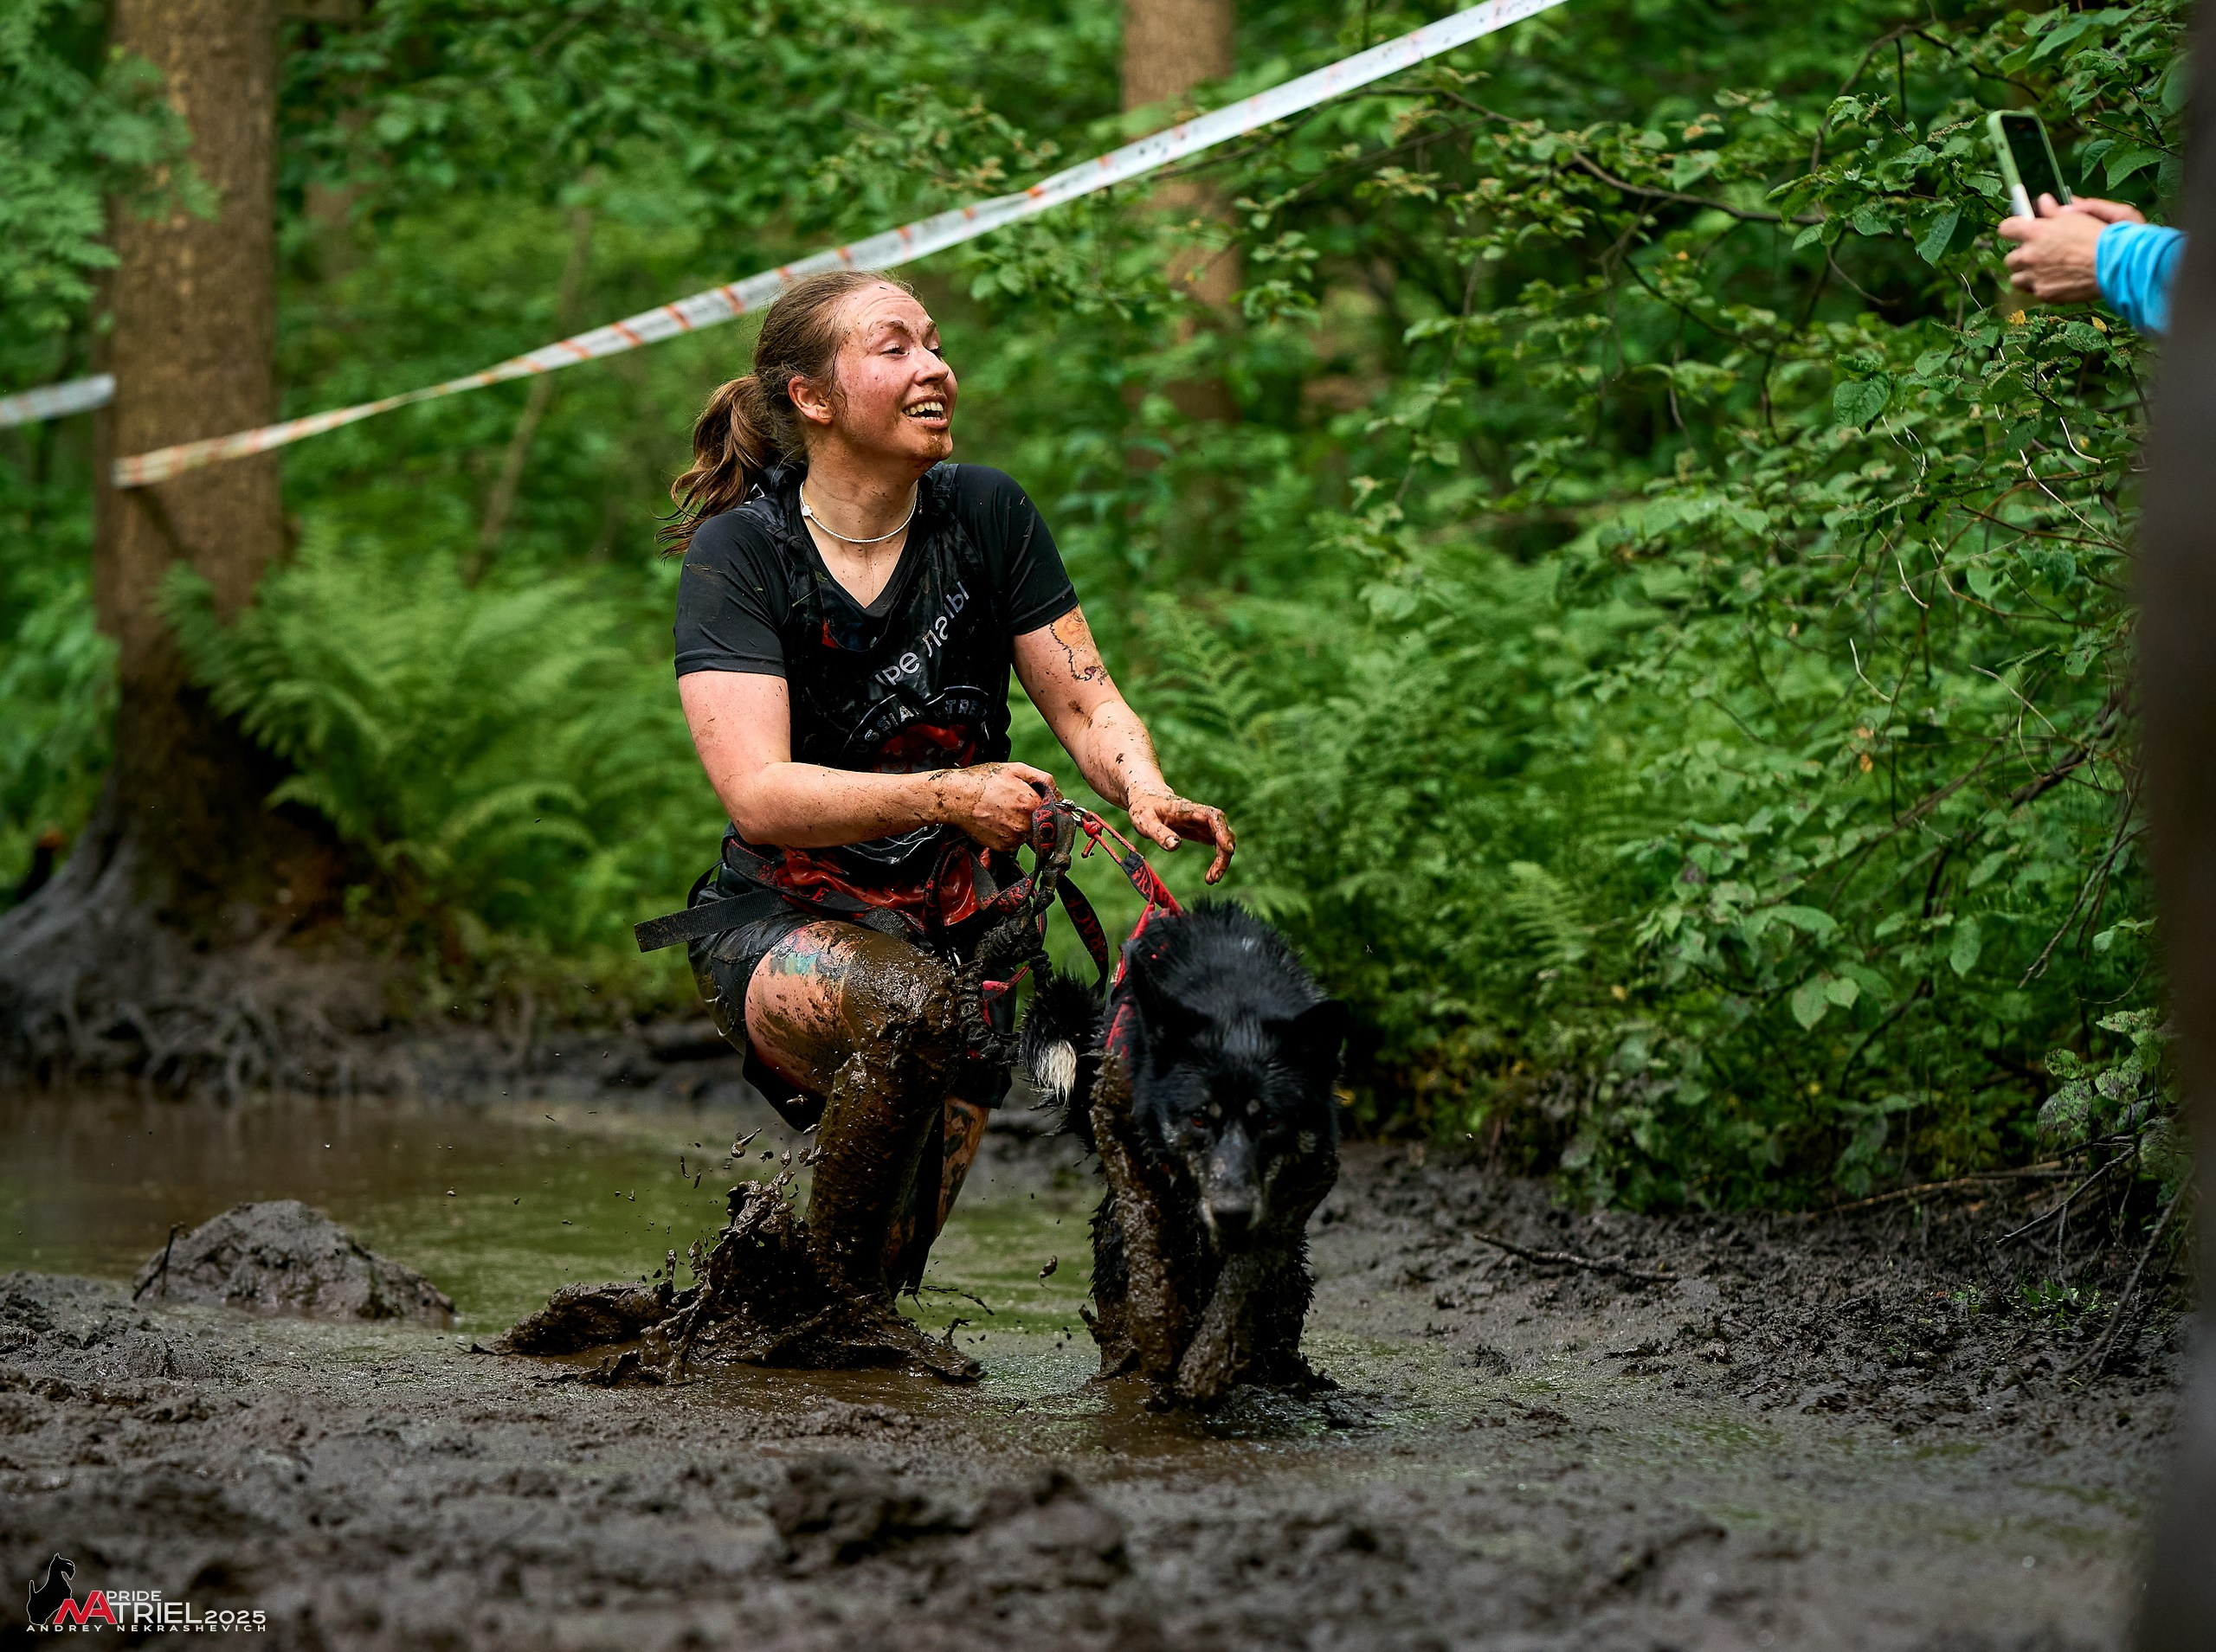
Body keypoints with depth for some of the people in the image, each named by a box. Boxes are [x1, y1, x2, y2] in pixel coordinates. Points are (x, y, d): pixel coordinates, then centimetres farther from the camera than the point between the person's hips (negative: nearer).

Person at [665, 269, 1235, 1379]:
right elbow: (758, 793, -21)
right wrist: (949, 796, -36)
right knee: (912, 1005, -36)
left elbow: (1085, 704, 2)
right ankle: (839, 1302, -14)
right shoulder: (738, 554, -11)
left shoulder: (984, 515, 0)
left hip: (963, 915, 4)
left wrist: (1146, 793, -21)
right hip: (786, 923, -4)